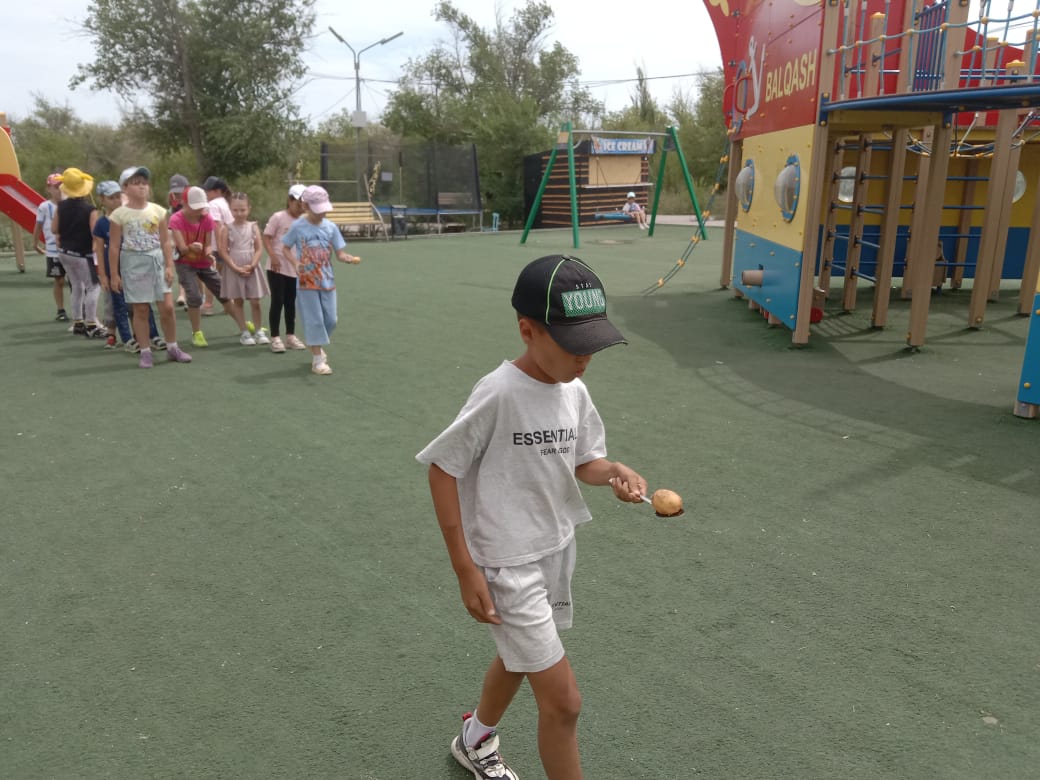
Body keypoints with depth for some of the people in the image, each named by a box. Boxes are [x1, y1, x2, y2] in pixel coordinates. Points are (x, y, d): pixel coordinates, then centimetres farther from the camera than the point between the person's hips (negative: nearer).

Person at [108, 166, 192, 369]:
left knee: (167, 307, 0)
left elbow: (165, 241, 4)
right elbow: (114, 247, -3)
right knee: (140, 310, 2)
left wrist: (169, 266, -3)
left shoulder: (158, 211, 2)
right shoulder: (119, 214, -5)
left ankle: (172, 348, 15)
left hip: (157, 261, 2)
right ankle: (145, 352, 11)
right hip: (134, 264, -2)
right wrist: (114, 275, -4)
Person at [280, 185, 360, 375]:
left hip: (327, 281, 3)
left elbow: (340, 253, -1)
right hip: (307, 281, -3)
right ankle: (317, 360, 7)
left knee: (330, 319, 7)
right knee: (314, 320, -2)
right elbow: (287, 249, 2)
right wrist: (296, 263, -15)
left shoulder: (331, 227, 0)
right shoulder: (298, 227, -7)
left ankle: (317, 347, 34)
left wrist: (351, 258, -22)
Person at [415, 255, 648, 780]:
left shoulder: (575, 391, -4)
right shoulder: (498, 394, -24)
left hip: (556, 552, 8)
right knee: (563, 702, -3)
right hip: (506, 565, -8)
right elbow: (443, 470, -17)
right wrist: (465, 569, -16)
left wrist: (613, 471, -14)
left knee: (519, 657, 28)